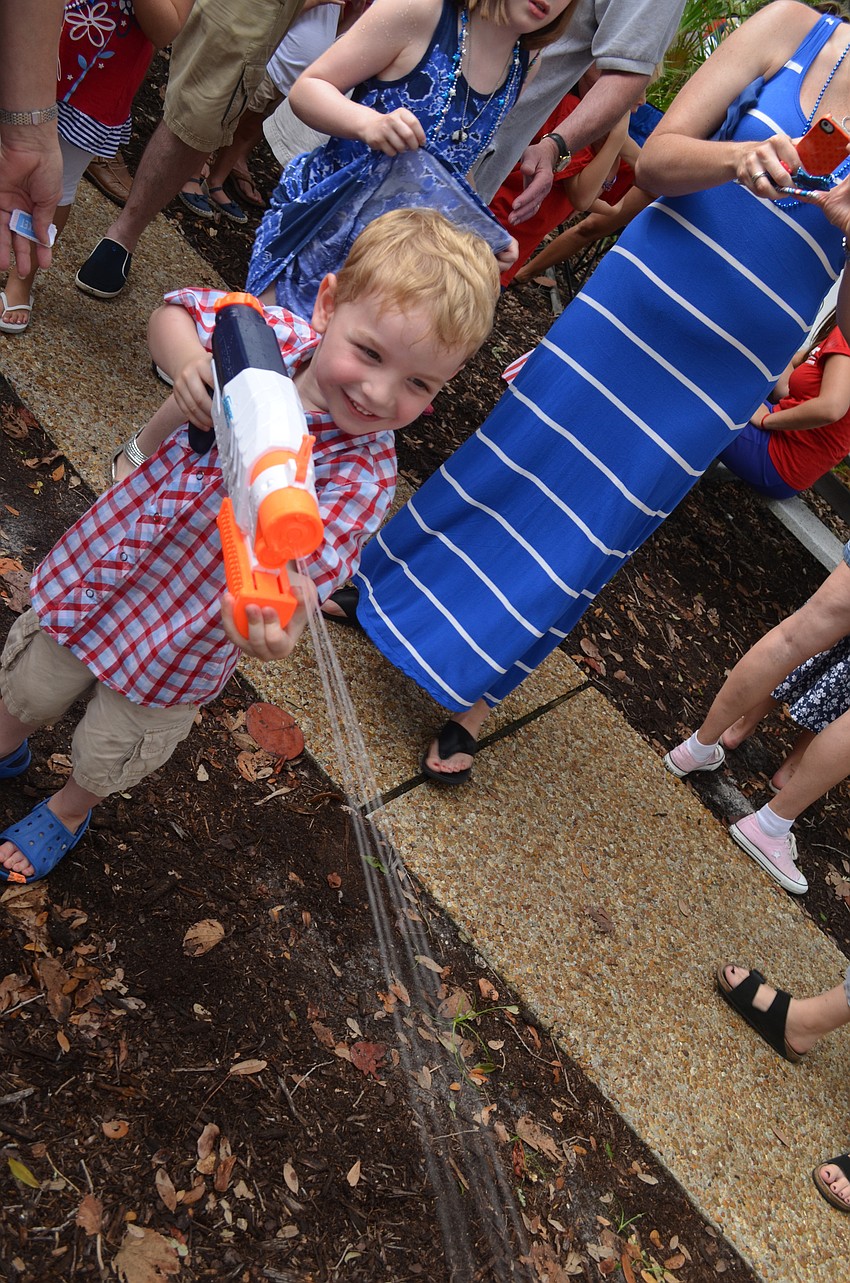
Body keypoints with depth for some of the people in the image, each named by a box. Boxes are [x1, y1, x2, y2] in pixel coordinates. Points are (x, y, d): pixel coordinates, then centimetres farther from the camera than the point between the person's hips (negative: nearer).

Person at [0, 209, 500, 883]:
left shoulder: (365, 473, -30)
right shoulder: (271, 334, -22)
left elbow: (313, 554, -45)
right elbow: (178, 309, -6)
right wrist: (188, 364, -29)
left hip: (183, 640, -2)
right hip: (98, 567, 3)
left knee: (111, 755, 22)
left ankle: (70, 808, 58)